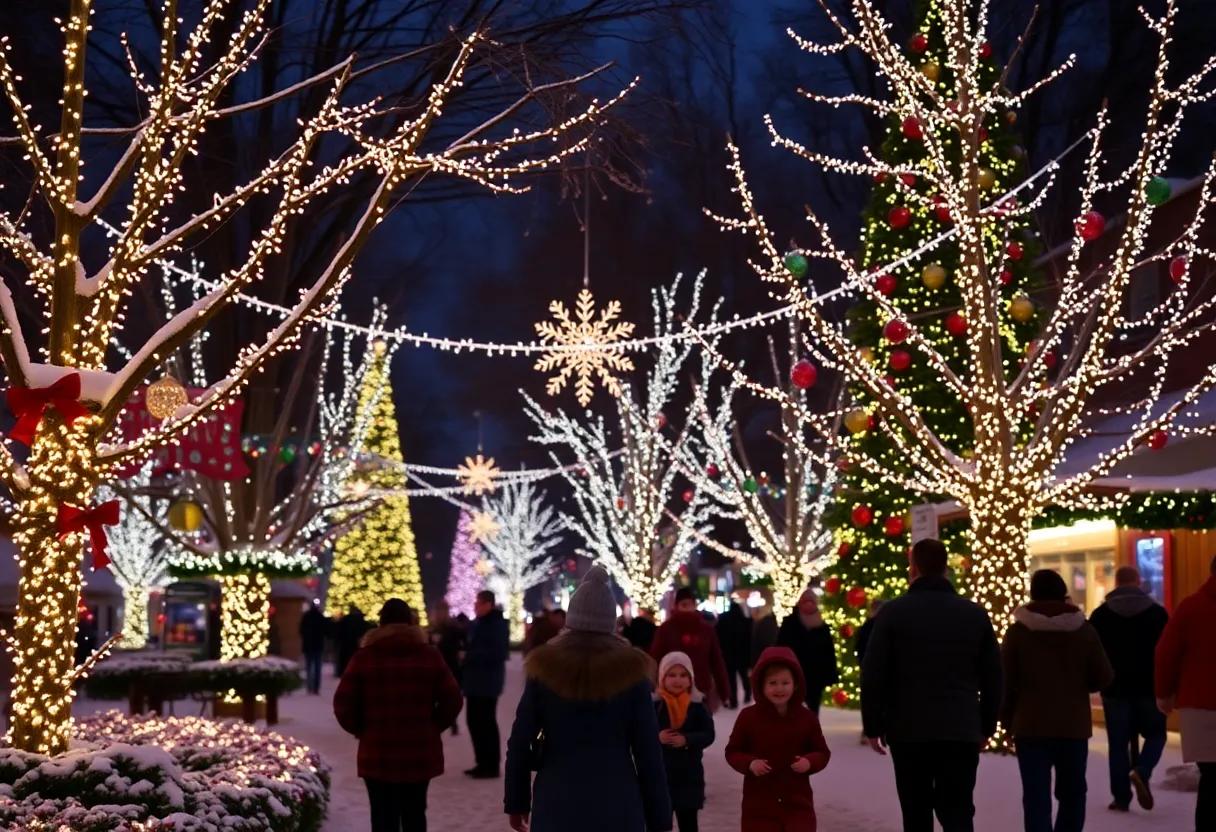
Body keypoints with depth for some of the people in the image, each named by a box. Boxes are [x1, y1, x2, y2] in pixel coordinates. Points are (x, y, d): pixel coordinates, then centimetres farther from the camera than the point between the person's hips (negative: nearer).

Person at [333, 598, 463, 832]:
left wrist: (360, 730, 9)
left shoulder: (364, 657, -2)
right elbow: (452, 699, -1)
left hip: (378, 753, -2)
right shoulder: (429, 655, 2)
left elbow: (343, 703, -6)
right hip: (421, 752, 2)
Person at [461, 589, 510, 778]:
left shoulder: (498, 625, -13)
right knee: (474, 721, 11)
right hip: (474, 681, 9)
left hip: (487, 682, -9)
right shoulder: (477, 624, 15)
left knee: (486, 723, -7)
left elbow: (497, 653, -21)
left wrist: (470, 656, -16)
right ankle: (482, 762, 19)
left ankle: (491, 765, -1)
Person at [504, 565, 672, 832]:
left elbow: (519, 743, 2)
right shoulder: (629, 670, -2)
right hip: (617, 807, -1)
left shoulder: (544, 668, 0)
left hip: (556, 806, 1)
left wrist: (516, 801, 14)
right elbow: (648, 751, -2)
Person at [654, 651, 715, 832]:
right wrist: (657, 737, -25)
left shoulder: (698, 704, -3)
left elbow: (708, 735, -8)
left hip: (689, 775, 1)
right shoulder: (654, 704, -7)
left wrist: (687, 740, -24)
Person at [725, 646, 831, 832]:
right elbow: (732, 751, 2)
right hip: (759, 803, -1)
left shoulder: (807, 717, -1)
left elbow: (822, 752, 7)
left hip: (798, 802, 1)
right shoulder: (748, 716, -5)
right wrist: (749, 763, -19)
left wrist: (810, 762, -16)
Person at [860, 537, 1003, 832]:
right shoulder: (975, 613, 5)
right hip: (961, 731, 1)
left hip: (908, 730, -1)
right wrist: (987, 726, 18)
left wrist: (873, 726, 4)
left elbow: (873, 675, -5)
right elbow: (992, 677, 8)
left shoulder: (894, 611, -3)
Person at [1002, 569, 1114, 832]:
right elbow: (1104, 678, 2)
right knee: (1072, 793, 17)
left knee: (1036, 796, 0)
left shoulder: (1018, 630, -4)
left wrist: (1007, 718, 9)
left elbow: (1005, 681, -4)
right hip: (1073, 724, 1)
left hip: (1031, 725, -1)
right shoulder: (1084, 630, -1)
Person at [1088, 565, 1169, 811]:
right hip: (1148, 687, 0)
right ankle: (1142, 771, -12)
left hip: (1115, 688, 1)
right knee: (1155, 734, 14)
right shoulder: (1158, 613, 0)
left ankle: (1121, 797, 4)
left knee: (1118, 742, 5)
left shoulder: (1100, 615, 1)